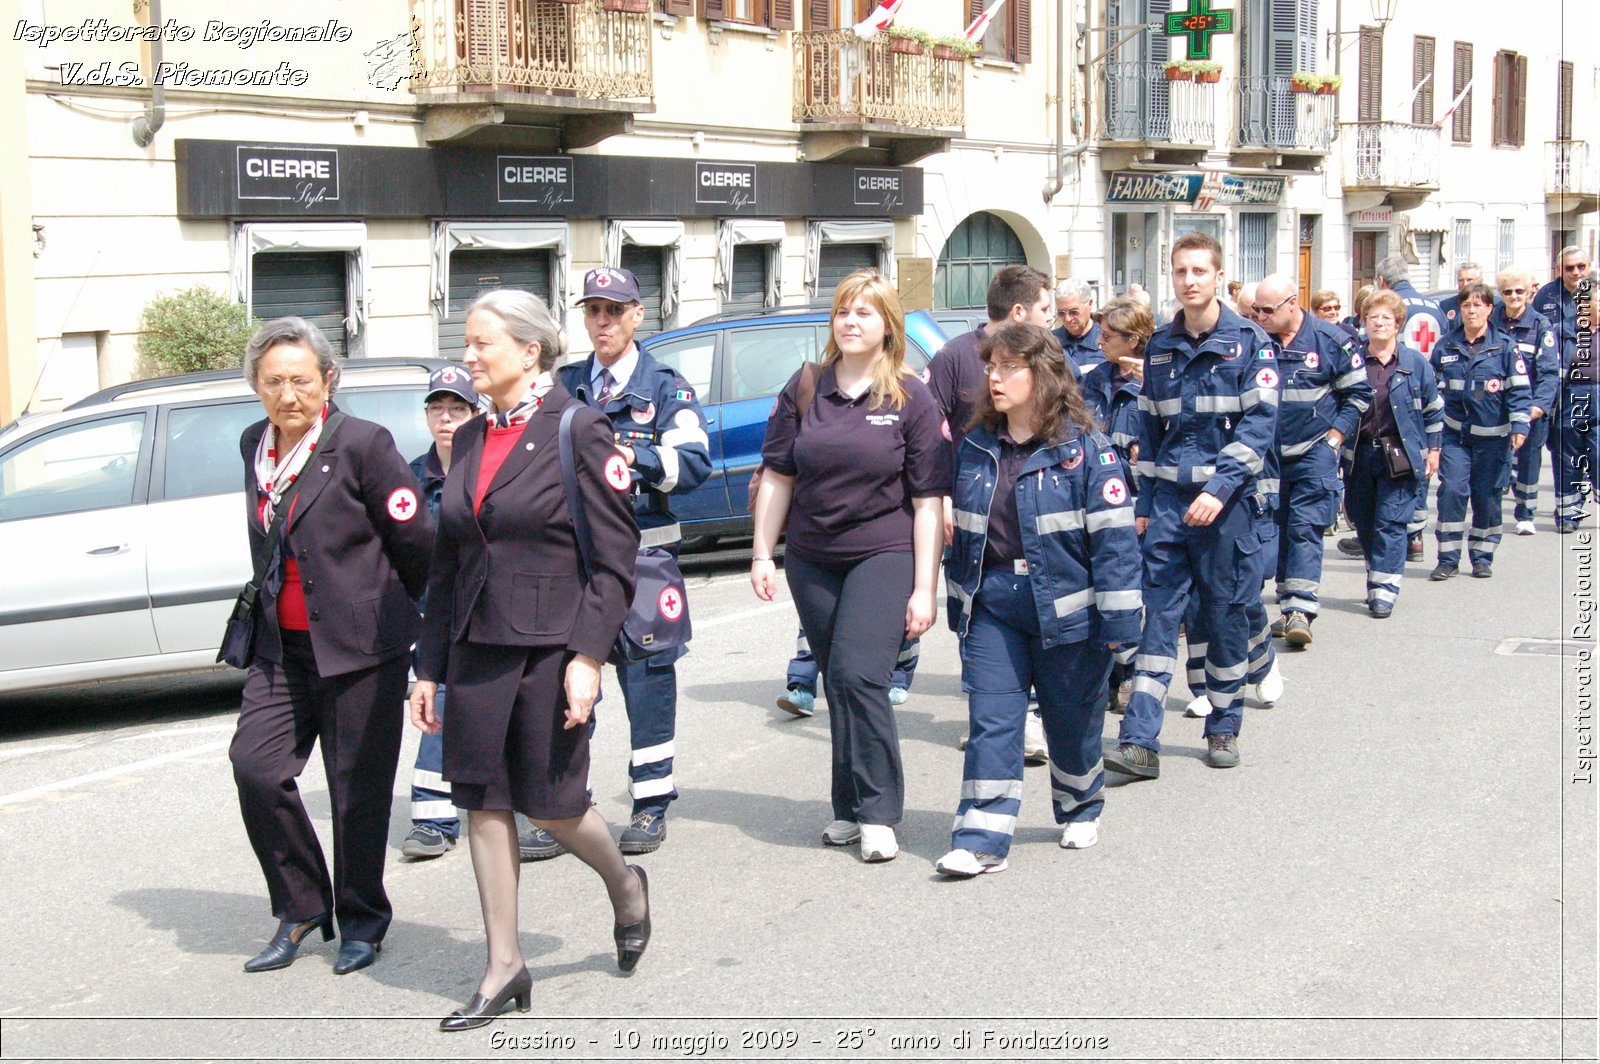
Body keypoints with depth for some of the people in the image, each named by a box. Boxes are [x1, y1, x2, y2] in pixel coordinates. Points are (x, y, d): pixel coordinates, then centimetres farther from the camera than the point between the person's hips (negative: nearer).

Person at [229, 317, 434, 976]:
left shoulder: (362, 444, -11)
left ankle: (361, 923, 22)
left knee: (358, 790, 2)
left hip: (360, 647, -5)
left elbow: (415, 540, -6)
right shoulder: (254, 446, 8)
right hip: (282, 644, 5)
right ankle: (301, 909, 11)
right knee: (255, 764, -7)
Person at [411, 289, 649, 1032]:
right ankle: (504, 969, 17)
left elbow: (616, 556, -10)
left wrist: (588, 656, -17)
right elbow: (445, 564, 14)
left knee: (552, 806, 2)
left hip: (550, 647, -6)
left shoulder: (577, 430, -8)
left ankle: (624, 885, 33)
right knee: (484, 805, 6)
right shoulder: (469, 440, 10)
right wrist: (429, 666, 12)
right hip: (475, 649, 6)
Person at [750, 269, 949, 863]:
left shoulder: (912, 400, -3)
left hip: (884, 556, -4)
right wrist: (762, 555, 4)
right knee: (837, 684, 9)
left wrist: (924, 588, -9)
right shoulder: (804, 389, 5)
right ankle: (849, 809, 21)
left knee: (858, 677, -16)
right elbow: (777, 476, 10)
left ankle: (877, 813, -4)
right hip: (811, 561, 4)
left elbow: (928, 500, -4)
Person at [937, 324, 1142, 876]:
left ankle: (1080, 810, 37)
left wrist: (1118, 619, -14)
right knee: (990, 722, -3)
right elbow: (962, 531, 15)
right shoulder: (976, 447, 6)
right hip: (992, 606, 3)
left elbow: (1114, 536, -11)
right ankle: (981, 840, -2)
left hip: (1066, 609, -3)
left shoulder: (1084, 447, -9)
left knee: (1072, 721, 13)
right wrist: (959, 603, 15)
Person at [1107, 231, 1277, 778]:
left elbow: (1259, 424, -10)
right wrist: (1143, 503, 12)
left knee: (1226, 614, 7)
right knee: (1157, 614, -4)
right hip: (1168, 500, 3)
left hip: (1227, 501, -3)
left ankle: (1224, 728, 22)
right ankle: (1139, 741, -7)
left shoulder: (1250, 342, -2)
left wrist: (1219, 489, -20)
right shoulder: (1159, 347, 11)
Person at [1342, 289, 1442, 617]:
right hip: (1358, 453, 3)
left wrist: (1433, 448, 10)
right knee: (1362, 522, 10)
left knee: (1390, 522, -6)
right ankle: (1378, 576, 29)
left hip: (1399, 455, -2)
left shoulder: (1415, 363, 1)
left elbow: (1433, 409, 10)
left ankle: (1384, 590, -3)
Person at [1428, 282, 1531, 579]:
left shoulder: (1505, 346, -1)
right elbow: (1432, 387, 11)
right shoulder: (1445, 346, 5)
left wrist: (1519, 426, -12)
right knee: (1451, 490, -10)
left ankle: (1482, 557, 19)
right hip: (1454, 434, 1)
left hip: (1492, 434, -1)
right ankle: (1448, 558, -3)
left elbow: (1518, 389, -2)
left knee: (1487, 496, 5)